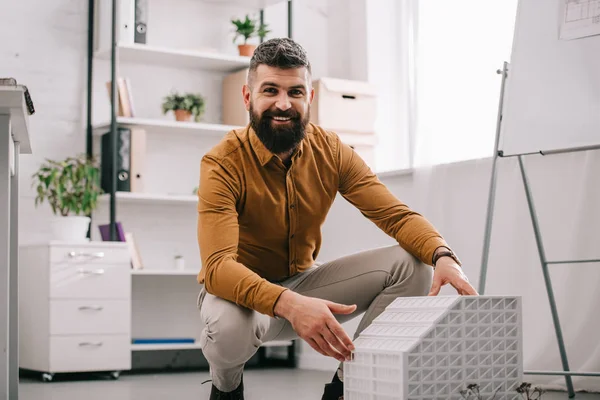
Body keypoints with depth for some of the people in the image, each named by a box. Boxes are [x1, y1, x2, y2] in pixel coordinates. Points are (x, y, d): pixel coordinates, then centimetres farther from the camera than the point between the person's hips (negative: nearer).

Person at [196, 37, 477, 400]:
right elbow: (218, 265, -34)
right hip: (242, 291, -4)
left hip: (305, 281, 4)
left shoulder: (331, 151, -8)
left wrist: (443, 255, -35)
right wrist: (289, 304, -52)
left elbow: (397, 214, -13)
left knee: (412, 264, -15)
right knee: (228, 326, -41)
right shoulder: (223, 163, -23)